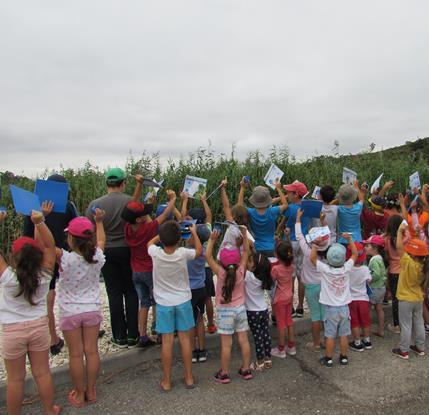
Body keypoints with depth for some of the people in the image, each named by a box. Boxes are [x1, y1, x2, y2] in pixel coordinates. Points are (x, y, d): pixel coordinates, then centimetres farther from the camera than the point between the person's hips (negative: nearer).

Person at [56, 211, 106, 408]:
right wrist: (99, 221, 21)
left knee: (75, 355, 10)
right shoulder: (97, 257, -12)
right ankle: (91, 391, 27)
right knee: (92, 351, 13)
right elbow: (101, 240, 9)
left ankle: (79, 395, 25)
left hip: (70, 312, -3)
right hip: (92, 310, 3)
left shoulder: (65, 259, -24)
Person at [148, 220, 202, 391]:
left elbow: (150, 243, 9)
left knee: (167, 342, 5)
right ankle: (189, 377, 19)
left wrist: (163, 234, 13)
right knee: (185, 339, 9)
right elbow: (199, 251, 6)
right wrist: (194, 232, 16)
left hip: (164, 304, 0)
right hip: (183, 301, 0)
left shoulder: (156, 254, -16)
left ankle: (166, 381, 16)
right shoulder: (183, 253, -16)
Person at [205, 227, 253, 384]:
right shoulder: (241, 271, -10)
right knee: (243, 340, 11)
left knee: (226, 344, 3)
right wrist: (244, 235, -3)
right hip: (240, 308, 4)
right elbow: (246, 252, 0)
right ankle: (246, 369, 22)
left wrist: (212, 240, -21)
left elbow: (208, 256, -19)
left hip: (225, 311, -3)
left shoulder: (221, 273, -18)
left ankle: (224, 374, 14)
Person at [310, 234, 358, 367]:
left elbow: (312, 258, -7)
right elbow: (355, 254, 4)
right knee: (343, 334, 12)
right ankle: (344, 357, 24)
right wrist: (350, 239, 8)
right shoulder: (346, 268, -12)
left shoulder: (325, 269, -18)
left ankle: (328, 359, 16)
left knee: (330, 335, 6)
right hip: (344, 307, 2)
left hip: (330, 308, -2)